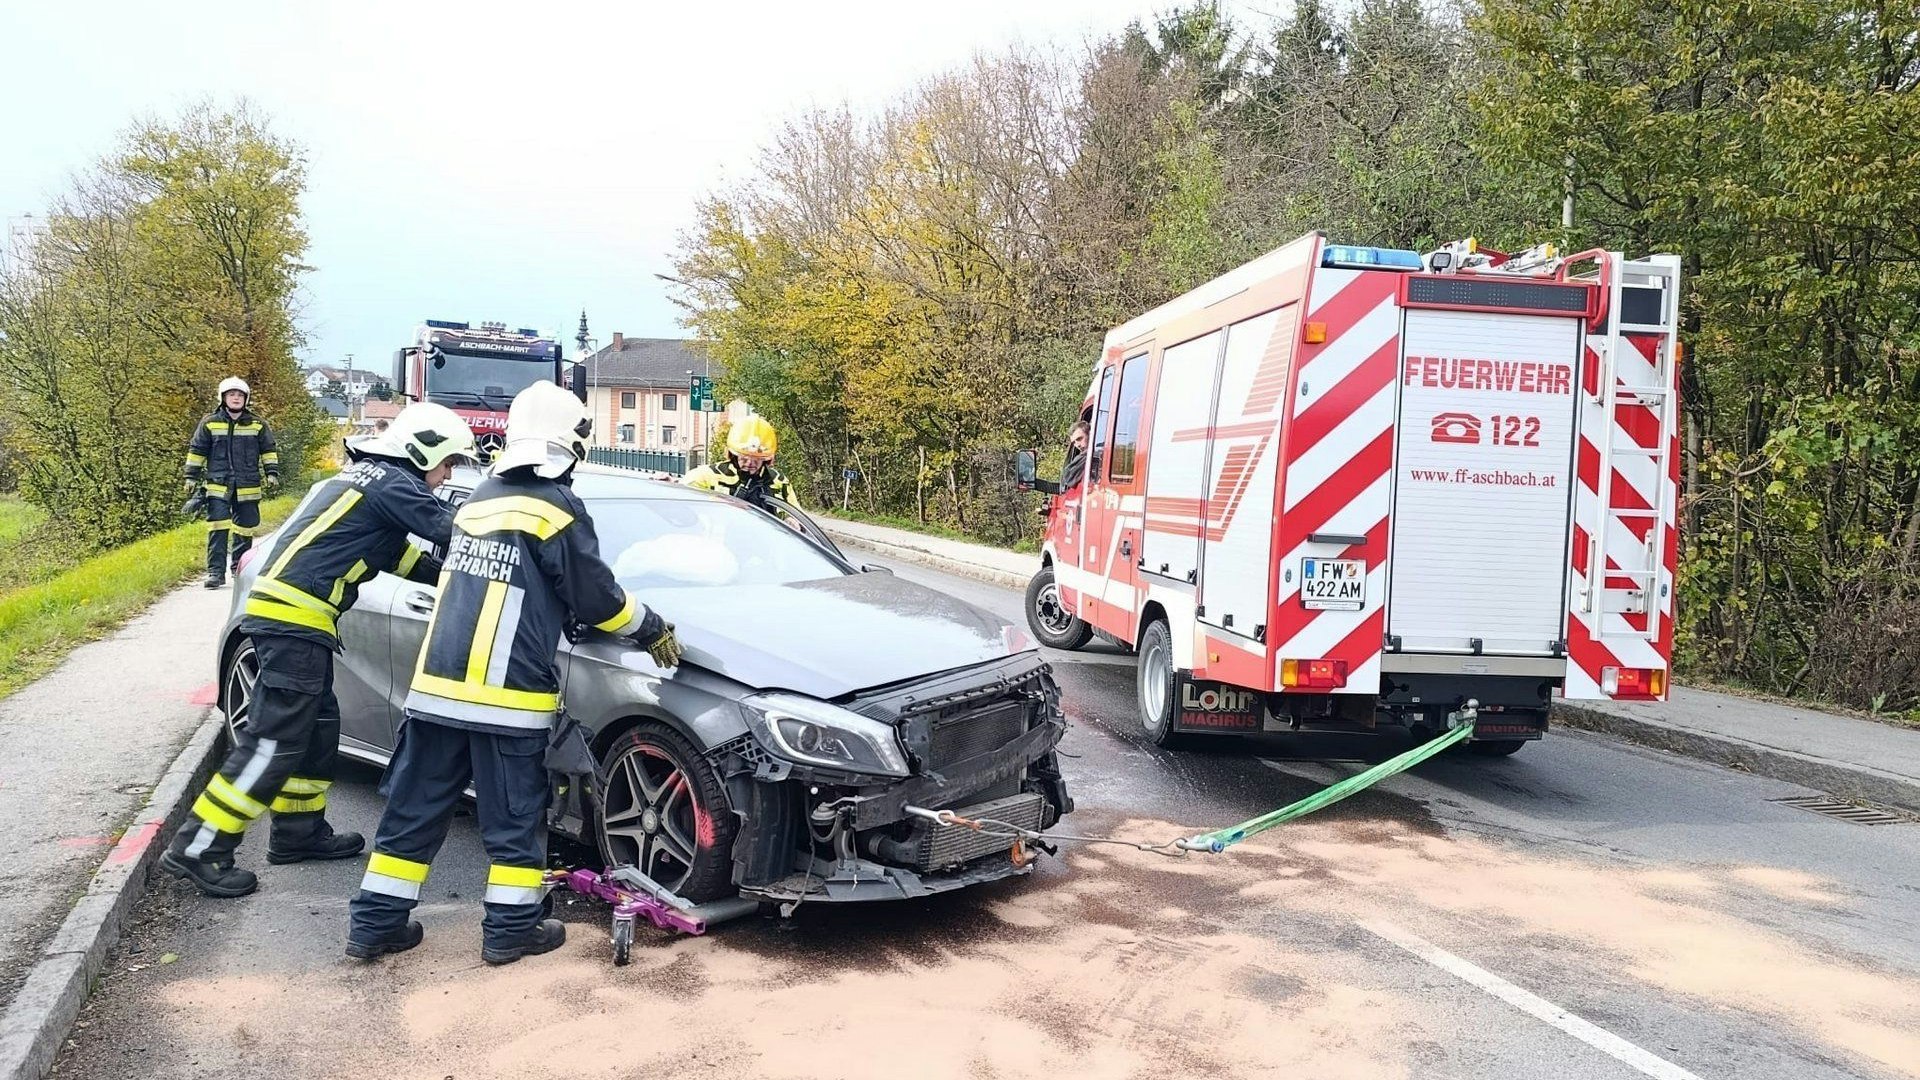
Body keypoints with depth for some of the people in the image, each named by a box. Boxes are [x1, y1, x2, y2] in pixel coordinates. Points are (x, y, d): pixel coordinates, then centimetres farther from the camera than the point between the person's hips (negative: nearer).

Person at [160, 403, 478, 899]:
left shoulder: (362, 475, 23)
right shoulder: (392, 483, -7)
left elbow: (396, 553, 24)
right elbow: (453, 532, -12)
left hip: (279, 611, 11)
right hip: (294, 619, -11)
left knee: (318, 729, 17)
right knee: (274, 741, -9)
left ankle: (299, 833, 25)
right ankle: (198, 850, -6)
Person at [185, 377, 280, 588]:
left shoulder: (257, 424, 7)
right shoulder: (209, 422, 5)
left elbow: (268, 450, 15)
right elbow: (197, 450, 10)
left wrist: (272, 472, 6)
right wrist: (192, 476, 8)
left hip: (248, 486, 2)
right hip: (218, 485, -2)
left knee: (245, 528, 8)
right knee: (217, 528, -11)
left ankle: (240, 568, 22)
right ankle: (216, 571, -11)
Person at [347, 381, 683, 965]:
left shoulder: (478, 500, 14)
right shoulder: (556, 507, -8)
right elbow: (597, 598, -4)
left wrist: (556, 610, 33)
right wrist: (654, 631, 11)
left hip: (437, 683, 7)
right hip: (507, 695, -6)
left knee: (414, 810, 13)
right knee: (515, 817, 6)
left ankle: (376, 922, 19)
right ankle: (510, 929, 13)